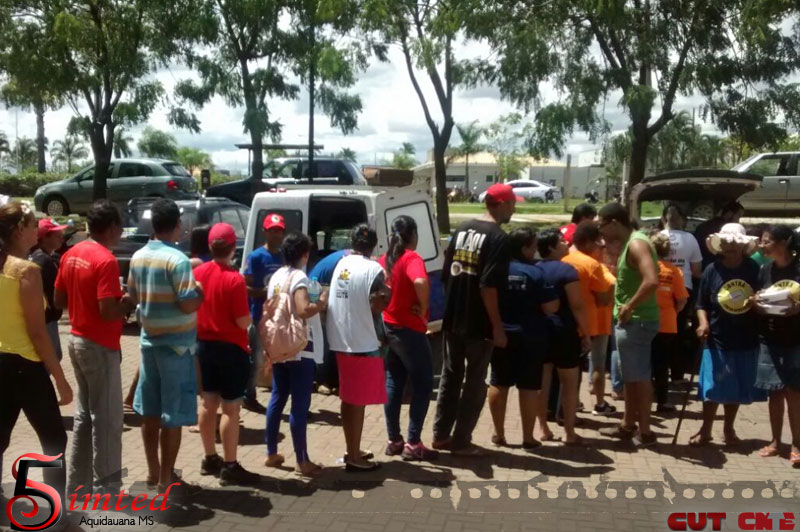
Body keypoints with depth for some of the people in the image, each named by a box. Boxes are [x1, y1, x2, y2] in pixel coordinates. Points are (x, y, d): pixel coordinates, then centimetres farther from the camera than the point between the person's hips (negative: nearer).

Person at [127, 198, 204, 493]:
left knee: (150, 411, 15)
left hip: (149, 340, 8)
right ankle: (166, 478, 7)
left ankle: (153, 471, 25)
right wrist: (201, 292, -4)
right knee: (173, 416, 1)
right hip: (176, 344, -7)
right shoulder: (177, 259, -18)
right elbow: (188, 304, -22)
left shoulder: (138, 257, 5)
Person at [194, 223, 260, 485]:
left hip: (204, 344, 7)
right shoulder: (235, 279, -19)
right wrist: (250, 315, 2)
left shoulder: (198, 272, 0)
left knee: (208, 403, 16)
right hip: (231, 348, -7)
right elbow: (243, 322, -18)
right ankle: (230, 466, 5)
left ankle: (210, 459, 27)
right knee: (231, 408, 0)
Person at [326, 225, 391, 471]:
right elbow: (376, 307, -18)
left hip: (340, 341, 7)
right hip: (363, 344, -7)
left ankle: (351, 451, 28)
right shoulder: (373, 269, -14)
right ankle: (354, 458, 8)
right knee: (358, 402, 1)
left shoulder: (341, 264, 7)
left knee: (348, 399, 17)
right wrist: (387, 295, 2)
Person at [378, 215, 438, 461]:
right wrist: (423, 308, -23)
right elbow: (420, 282, -37)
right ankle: (413, 444, 3)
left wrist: (389, 307, 12)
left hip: (389, 328, 8)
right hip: (410, 331, -8)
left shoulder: (385, 259, 7)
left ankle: (394, 440, 20)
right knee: (423, 385, 3)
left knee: (393, 383, 14)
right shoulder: (412, 258, -16)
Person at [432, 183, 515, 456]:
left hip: (453, 320, 7)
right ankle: (461, 441, 9)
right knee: (475, 382, 5)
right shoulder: (498, 237, -12)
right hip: (478, 323, -7)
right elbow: (488, 286, -21)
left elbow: (446, 275, 12)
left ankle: (440, 435, 22)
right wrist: (497, 326, -17)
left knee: (450, 376, 16)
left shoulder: (462, 230, 10)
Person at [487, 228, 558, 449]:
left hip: (501, 335, 4)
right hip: (530, 338, -4)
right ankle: (528, 438, 10)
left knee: (498, 384, 13)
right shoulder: (536, 272, -14)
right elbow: (550, 308, -15)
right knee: (529, 388, 5)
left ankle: (499, 435, 20)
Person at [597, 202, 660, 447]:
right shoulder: (628, 243, 13)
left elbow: (651, 281, -31)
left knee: (640, 376, -1)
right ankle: (628, 425, 28)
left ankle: (645, 431, 9)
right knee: (630, 375, 17)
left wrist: (630, 306, -22)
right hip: (629, 321, 10)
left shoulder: (636, 244, -19)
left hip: (636, 322, -10)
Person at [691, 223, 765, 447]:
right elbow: (702, 304, 2)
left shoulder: (755, 269, -3)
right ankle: (705, 430, 18)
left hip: (746, 340, 1)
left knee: (738, 388, 12)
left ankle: (728, 429, 29)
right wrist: (703, 323, -15)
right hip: (718, 339, -1)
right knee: (713, 387, 3)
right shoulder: (712, 270, -3)